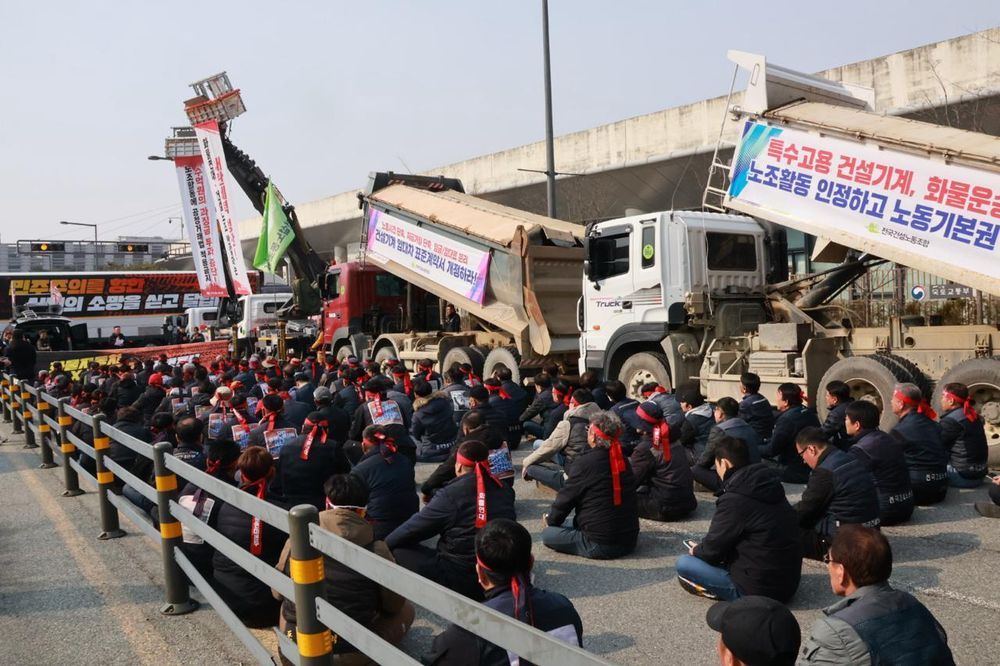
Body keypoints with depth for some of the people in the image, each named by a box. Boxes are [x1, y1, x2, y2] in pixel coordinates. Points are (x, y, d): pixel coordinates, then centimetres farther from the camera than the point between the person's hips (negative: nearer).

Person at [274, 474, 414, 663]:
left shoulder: (296, 540, -7)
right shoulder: (375, 548, -15)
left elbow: (278, 592, 7)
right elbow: (394, 604, -1)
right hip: (348, 655, -2)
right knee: (406, 610, 17)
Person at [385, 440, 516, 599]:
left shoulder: (450, 495, -16)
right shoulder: (505, 491, -1)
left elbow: (413, 528, -6)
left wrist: (383, 545, 11)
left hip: (459, 582, -6)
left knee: (398, 550, 5)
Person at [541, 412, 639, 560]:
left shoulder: (586, 462, -18)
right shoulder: (623, 460, 3)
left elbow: (566, 497, -8)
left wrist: (551, 519, 12)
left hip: (601, 546, -7)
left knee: (547, 534, -1)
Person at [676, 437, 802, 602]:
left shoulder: (734, 498, -21)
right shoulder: (769, 486, 4)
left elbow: (714, 548, -13)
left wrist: (696, 551, 10)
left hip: (760, 589, -8)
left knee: (683, 563, -3)